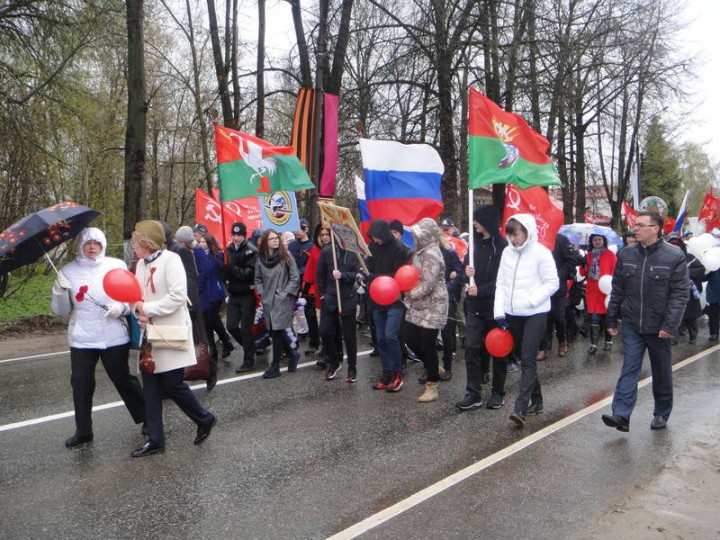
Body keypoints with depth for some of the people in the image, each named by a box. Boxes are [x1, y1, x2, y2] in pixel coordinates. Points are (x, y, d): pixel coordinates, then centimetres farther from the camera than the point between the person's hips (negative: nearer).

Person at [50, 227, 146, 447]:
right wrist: (59, 291, -13)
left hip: (114, 337, -2)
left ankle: (147, 419, 23)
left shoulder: (117, 266, -1)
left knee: (124, 380, 7)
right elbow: (61, 310, 5)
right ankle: (83, 431, 21)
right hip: (82, 339, 2)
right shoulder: (68, 271, 3)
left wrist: (122, 307, -17)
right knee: (81, 384, 6)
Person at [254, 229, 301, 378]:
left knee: (276, 332, -6)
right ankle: (292, 355, 29)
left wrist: (285, 293, -8)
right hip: (268, 301, 4)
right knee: (274, 332, 7)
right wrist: (261, 294, 4)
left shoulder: (286, 256, -3)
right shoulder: (260, 259, 6)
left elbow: (295, 278, -3)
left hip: (282, 300, -4)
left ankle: (275, 366, 5)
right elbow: (258, 279, 15)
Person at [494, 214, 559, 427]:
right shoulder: (507, 253, 6)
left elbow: (553, 283, -9)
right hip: (512, 314, 6)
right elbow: (501, 284, 8)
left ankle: (520, 408, -14)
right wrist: (500, 312, 1)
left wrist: (531, 299, -18)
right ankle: (536, 401, 28)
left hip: (535, 313, -6)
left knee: (528, 360, -11)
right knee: (524, 359, 14)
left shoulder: (541, 253, -10)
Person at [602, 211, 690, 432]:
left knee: (662, 372, 13)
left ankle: (662, 414, 28)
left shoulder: (674, 257, -9)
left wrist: (669, 325, -16)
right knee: (629, 370, -3)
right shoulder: (625, 254, 2)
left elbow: (680, 294, -11)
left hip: (659, 328, -2)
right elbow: (617, 290, 8)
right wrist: (612, 320, 8)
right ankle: (621, 415, -6)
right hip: (632, 325, 2)